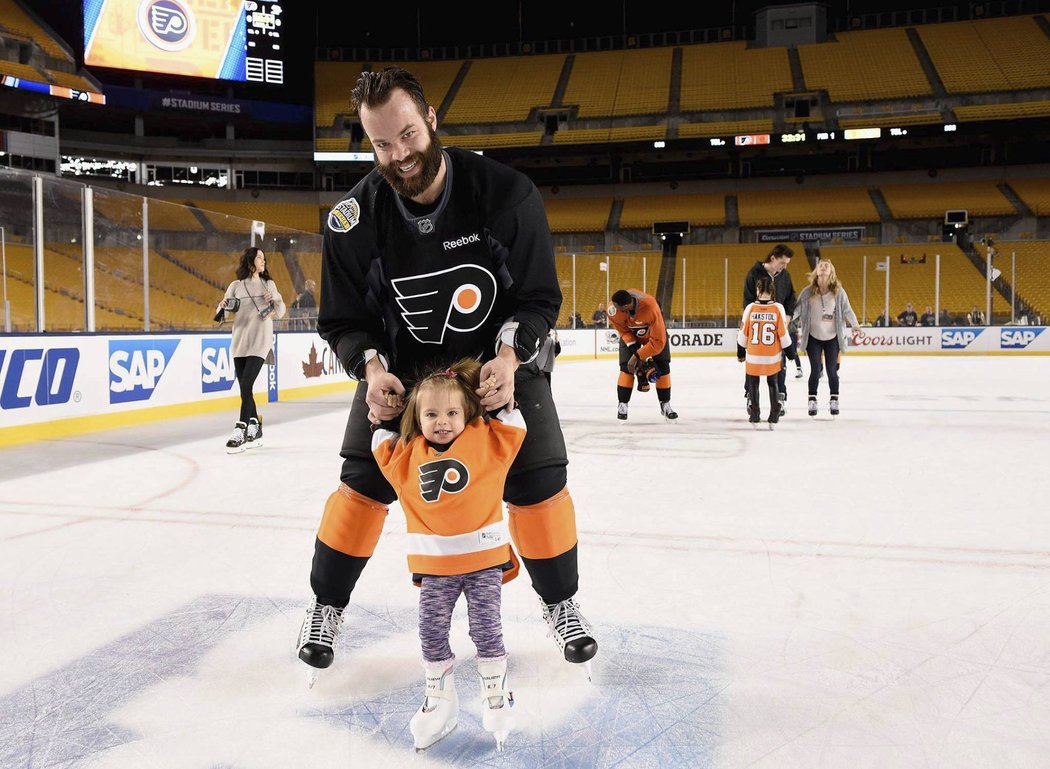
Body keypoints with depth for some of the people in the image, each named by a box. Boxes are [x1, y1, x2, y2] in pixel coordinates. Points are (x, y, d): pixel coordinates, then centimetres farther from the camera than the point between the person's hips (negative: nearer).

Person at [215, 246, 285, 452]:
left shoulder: (268, 284, 8)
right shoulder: (236, 286, 5)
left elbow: (281, 310, 12)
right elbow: (222, 314, 6)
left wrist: (274, 301, -8)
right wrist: (222, 307, -16)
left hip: (260, 341, -2)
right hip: (239, 342, 2)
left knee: (246, 385, -13)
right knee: (244, 388, 7)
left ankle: (241, 431, -14)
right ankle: (255, 429, 19)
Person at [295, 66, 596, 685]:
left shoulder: (506, 194, -23)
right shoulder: (356, 218, -18)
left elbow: (540, 297, -15)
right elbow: (344, 319, -10)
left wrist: (508, 357, -33)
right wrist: (371, 368, -30)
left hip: (500, 357, 0)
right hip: (400, 364, 1)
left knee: (539, 482, -6)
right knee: (365, 482, -5)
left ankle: (561, 602, 20)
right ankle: (326, 606, 18)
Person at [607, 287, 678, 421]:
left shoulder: (651, 308, -45)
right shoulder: (613, 311, -34)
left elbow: (658, 342, -38)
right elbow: (623, 330, -15)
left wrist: (637, 356, -35)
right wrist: (634, 349, -26)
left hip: (654, 331, -1)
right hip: (630, 334, 2)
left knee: (662, 367, -5)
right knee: (626, 367, -13)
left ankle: (665, 405, 11)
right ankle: (622, 405, -1)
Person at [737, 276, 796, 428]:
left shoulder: (750, 308, -9)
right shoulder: (778, 308, -10)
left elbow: (743, 334, -3)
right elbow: (783, 334, -6)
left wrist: (740, 352, 12)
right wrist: (790, 352, 8)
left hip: (753, 356, -1)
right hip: (773, 356, 1)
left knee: (753, 384, 15)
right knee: (772, 383, 17)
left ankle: (754, 416, 15)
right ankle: (774, 417, 14)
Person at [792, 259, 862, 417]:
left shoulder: (838, 291, -5)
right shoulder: (808, 291, -6)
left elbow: (847, 309, -6)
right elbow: (798, 309, -7)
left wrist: (855, 324, -21)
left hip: (832, 337, 0)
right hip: (813, 337, 0)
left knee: (832, 370, 6)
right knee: (815, 370, 1)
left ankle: (834, 401, 19)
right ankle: (812, 402, 12)